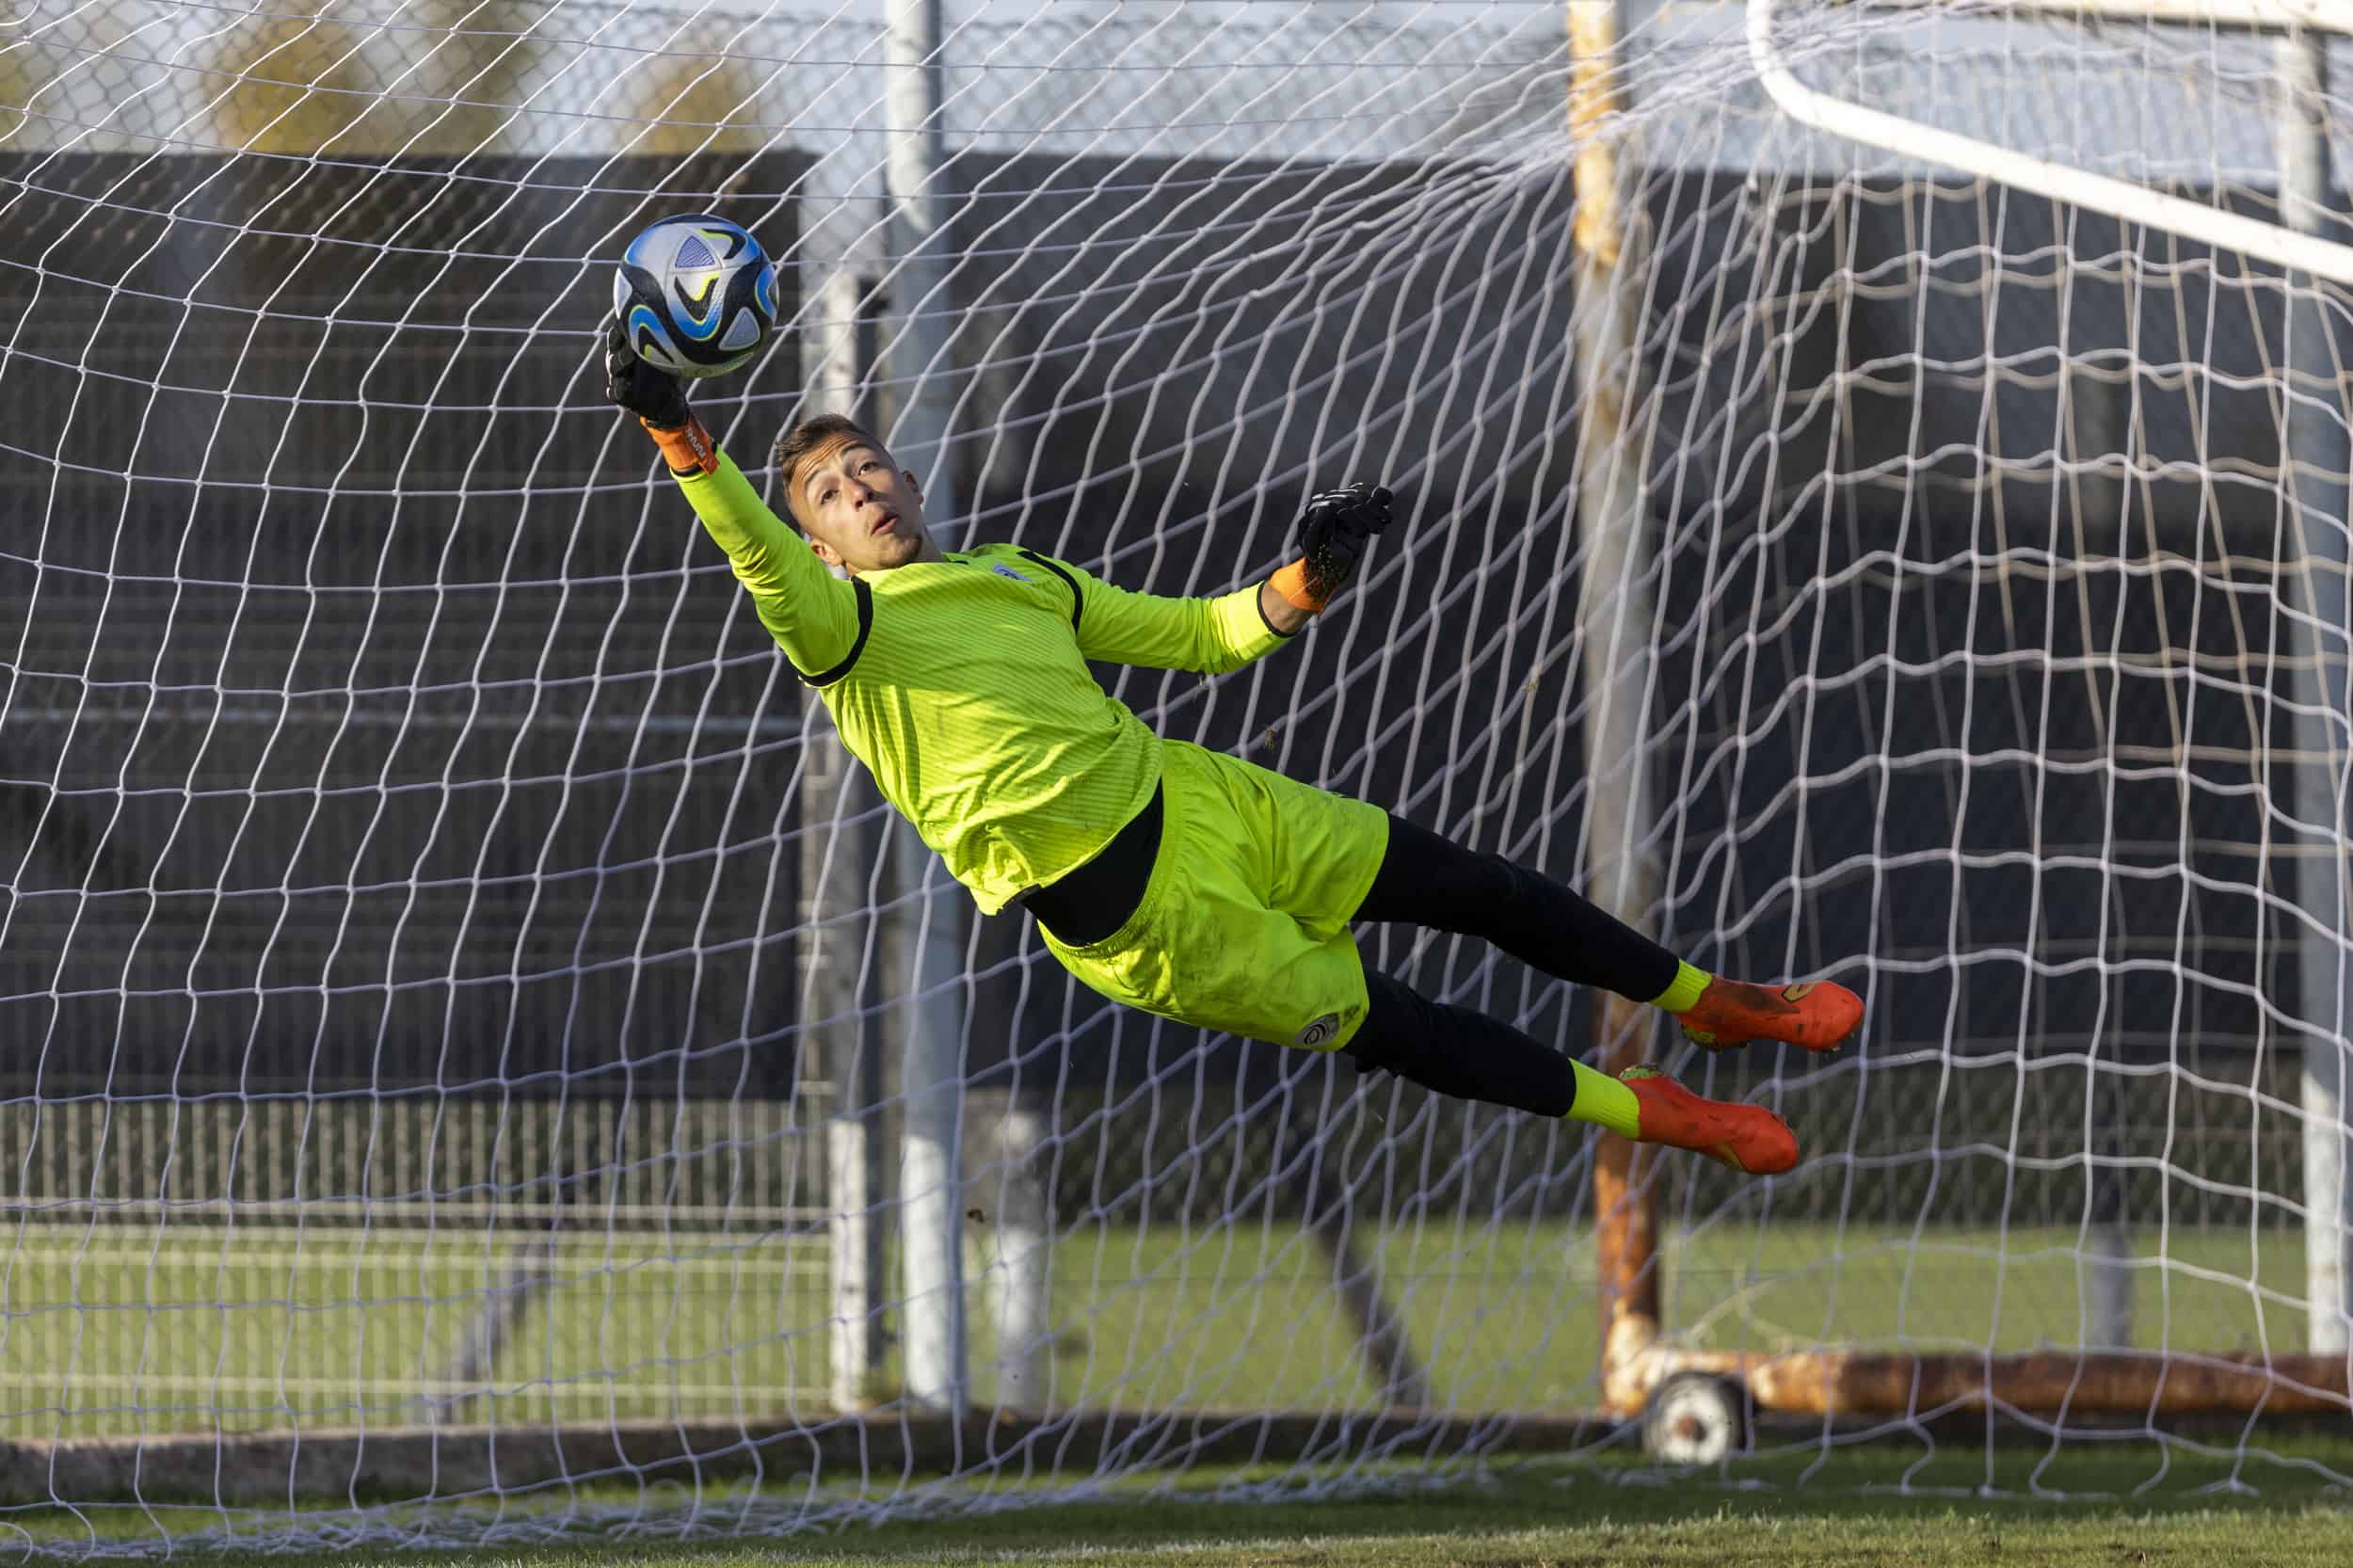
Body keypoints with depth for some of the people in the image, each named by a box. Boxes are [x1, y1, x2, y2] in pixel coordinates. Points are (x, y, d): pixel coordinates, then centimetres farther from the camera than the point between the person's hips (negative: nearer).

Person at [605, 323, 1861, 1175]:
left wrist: (1308, 583, 1)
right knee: (1371, 1019, -2)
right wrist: (679, 437, -42)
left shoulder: (1023, 577, 17)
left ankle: (1713, 1006, 26)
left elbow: (1204, 636, 21)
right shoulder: (840, 625, -4)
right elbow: (766, 565, -26)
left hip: (1184, 796, 6)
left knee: (1460, 881, 8)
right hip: (1119, 911, -6)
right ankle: (1649, 1113, 12)